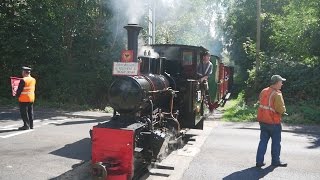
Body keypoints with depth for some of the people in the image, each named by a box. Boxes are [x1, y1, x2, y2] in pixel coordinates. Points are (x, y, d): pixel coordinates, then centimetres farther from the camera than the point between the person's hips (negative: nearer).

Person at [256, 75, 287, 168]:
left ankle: (259, 161, 13)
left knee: (263, 141, 12)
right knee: (276, 142, 11)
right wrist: (283, 110, -1)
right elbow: (281, 109, -22)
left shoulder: (263, 91, 3)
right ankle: (275, 161, 23)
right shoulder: (277, 94, -19)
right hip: (274, 122, -6)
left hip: (262, 121, 6)